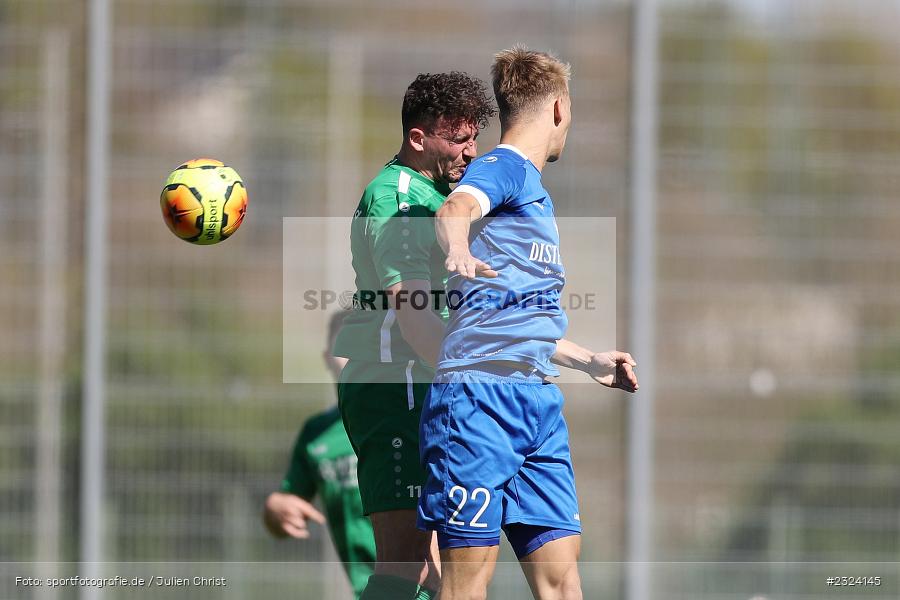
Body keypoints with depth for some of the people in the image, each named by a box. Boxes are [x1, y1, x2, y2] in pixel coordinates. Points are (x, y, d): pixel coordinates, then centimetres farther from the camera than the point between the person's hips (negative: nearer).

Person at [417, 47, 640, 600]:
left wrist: (589, 362, 46)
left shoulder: (537, 193, 26)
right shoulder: (502, 170, -3)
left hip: (539, 401, 9)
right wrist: (458, 252, -50)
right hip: (480, 393, -9)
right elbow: (457, 209, -29)